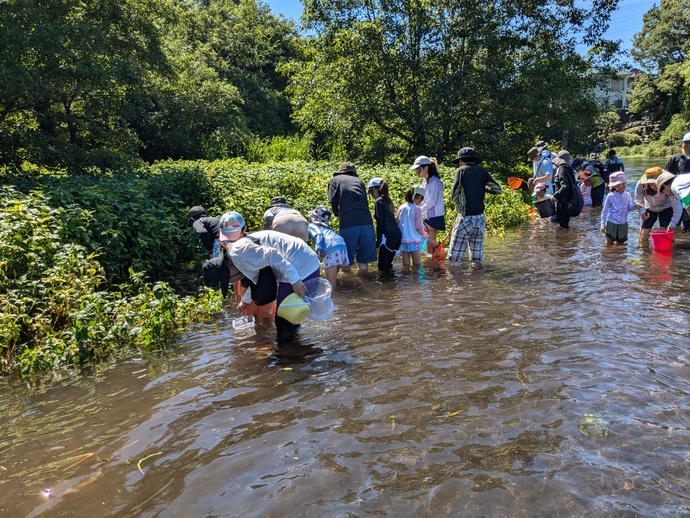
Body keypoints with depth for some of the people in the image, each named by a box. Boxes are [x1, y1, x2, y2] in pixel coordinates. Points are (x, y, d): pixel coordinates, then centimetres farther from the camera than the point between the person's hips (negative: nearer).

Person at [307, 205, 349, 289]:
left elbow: (318, 235, -5)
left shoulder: (311, 226, 15)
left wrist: (318, 249, -15)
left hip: (332, 248, -7)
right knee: (333, 278, 21)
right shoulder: (325, 226, 36)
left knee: (331, 283, -8)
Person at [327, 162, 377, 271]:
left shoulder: (334, 180, 16)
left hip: (348, 222, -3)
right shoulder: (359, 181, 24)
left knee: (346, 264, 8)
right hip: (366, 221, 3)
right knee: (363, 266, 13)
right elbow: (366, 202, 21)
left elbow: (333, 203, 7)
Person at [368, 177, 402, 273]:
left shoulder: (379, 201, -8)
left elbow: (380, 222, -13)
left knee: (383, 265, -3)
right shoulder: (387, 200, 16)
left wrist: (378, 240, -11)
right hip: (396, 233, 9)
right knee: (388, 263, 16)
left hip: (388, 236, -9)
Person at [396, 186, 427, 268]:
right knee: (417, 266, 4)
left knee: (405, 266, 11)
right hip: (414, 241, -5)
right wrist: (425, 235, 12)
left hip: (403, 241, 5)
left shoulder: (401, 208, 2)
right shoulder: (417, 210, -12)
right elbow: (419, 227, -8)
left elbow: (398, 224, 9)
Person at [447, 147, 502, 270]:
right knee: (477, 249, 15)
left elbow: (454, 194, -6)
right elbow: (498, 189, 7)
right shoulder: (482, 171, 8)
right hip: (480, 217, 4)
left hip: (465, 217, -4)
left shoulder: (461, 170, -1)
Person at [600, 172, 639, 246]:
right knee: (609, 243, 1)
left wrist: (635, 205, -14)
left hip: (623, 224, 4)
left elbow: (629, 208, 8)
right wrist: (603, 224, -6)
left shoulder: (627, 195, 1)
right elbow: (604, 211, -3)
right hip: (612, 223, -4)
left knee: (620, 243, 12)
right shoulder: (610, 196, -9)